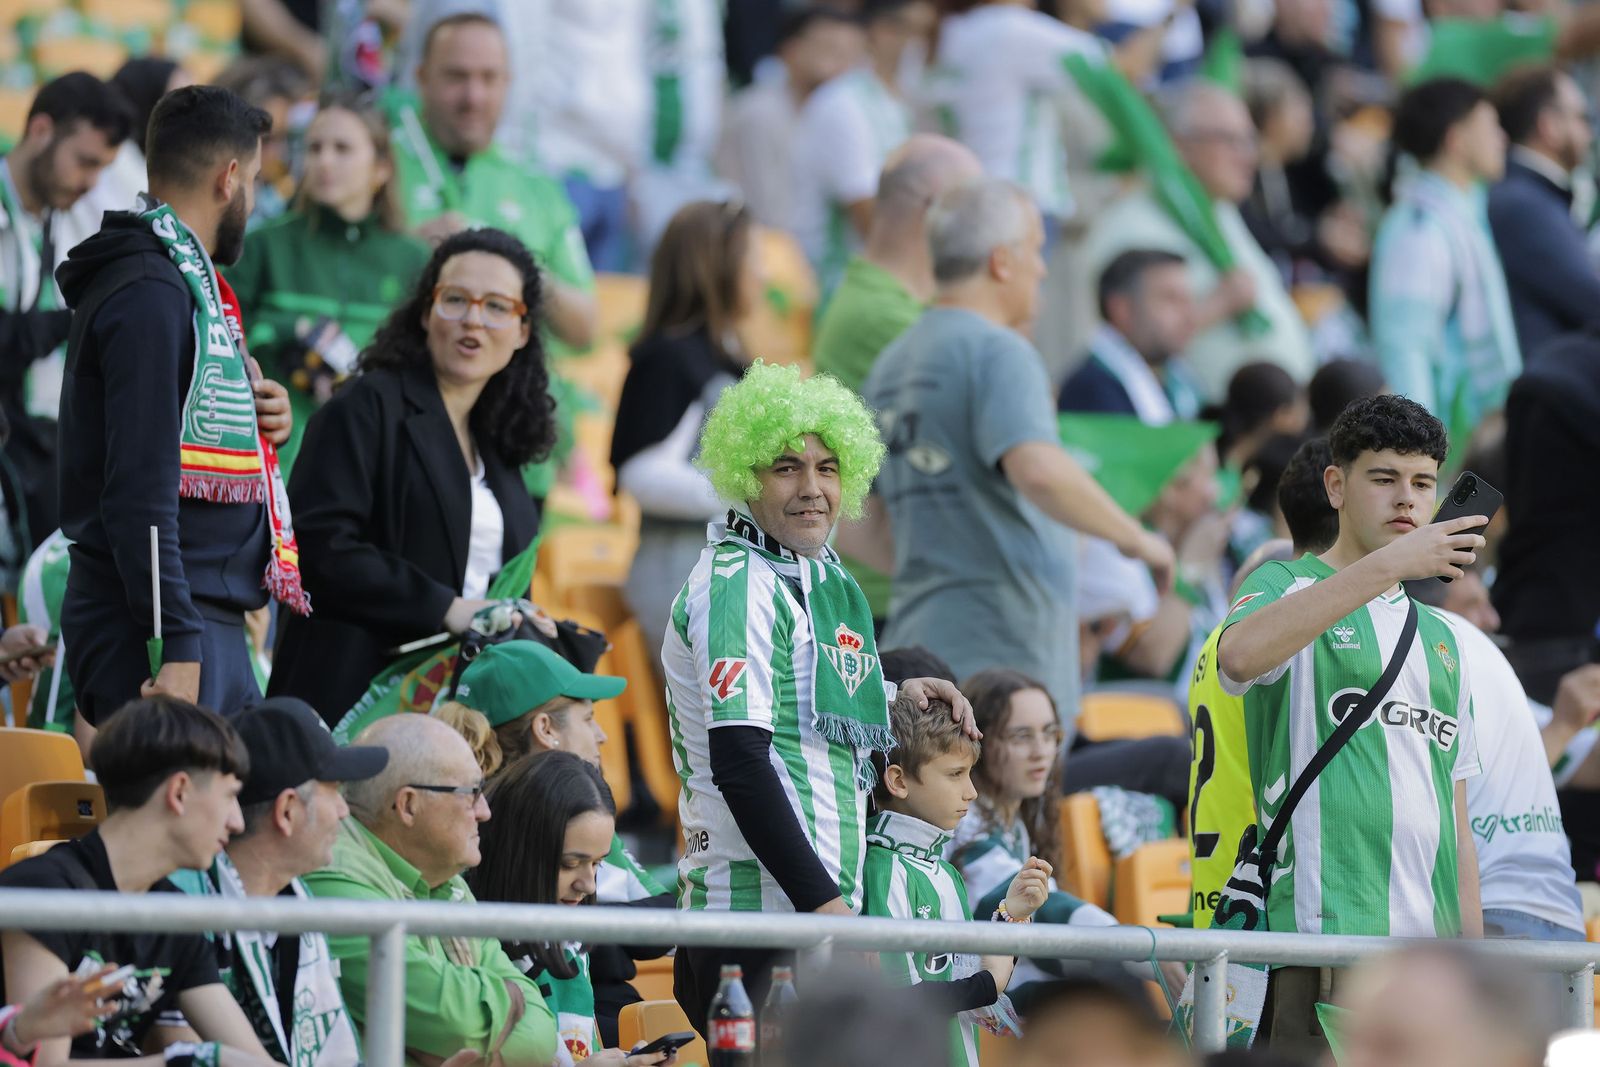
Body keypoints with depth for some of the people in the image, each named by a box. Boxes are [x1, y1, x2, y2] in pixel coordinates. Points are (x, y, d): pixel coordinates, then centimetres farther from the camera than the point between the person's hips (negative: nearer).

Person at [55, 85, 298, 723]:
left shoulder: (185, 284, 18)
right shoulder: (150, 293, -13)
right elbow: (138, 489, -20)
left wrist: (256, 423, 7)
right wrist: (176, 645, -24)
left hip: (212, 626, 10)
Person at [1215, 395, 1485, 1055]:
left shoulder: (1441, 640, 24)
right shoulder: (1290, 586, 4)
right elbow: (1239, 656, -23)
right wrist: (1387, 565, -25)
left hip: (1433, 950, 6)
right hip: (1327, 930, -6)